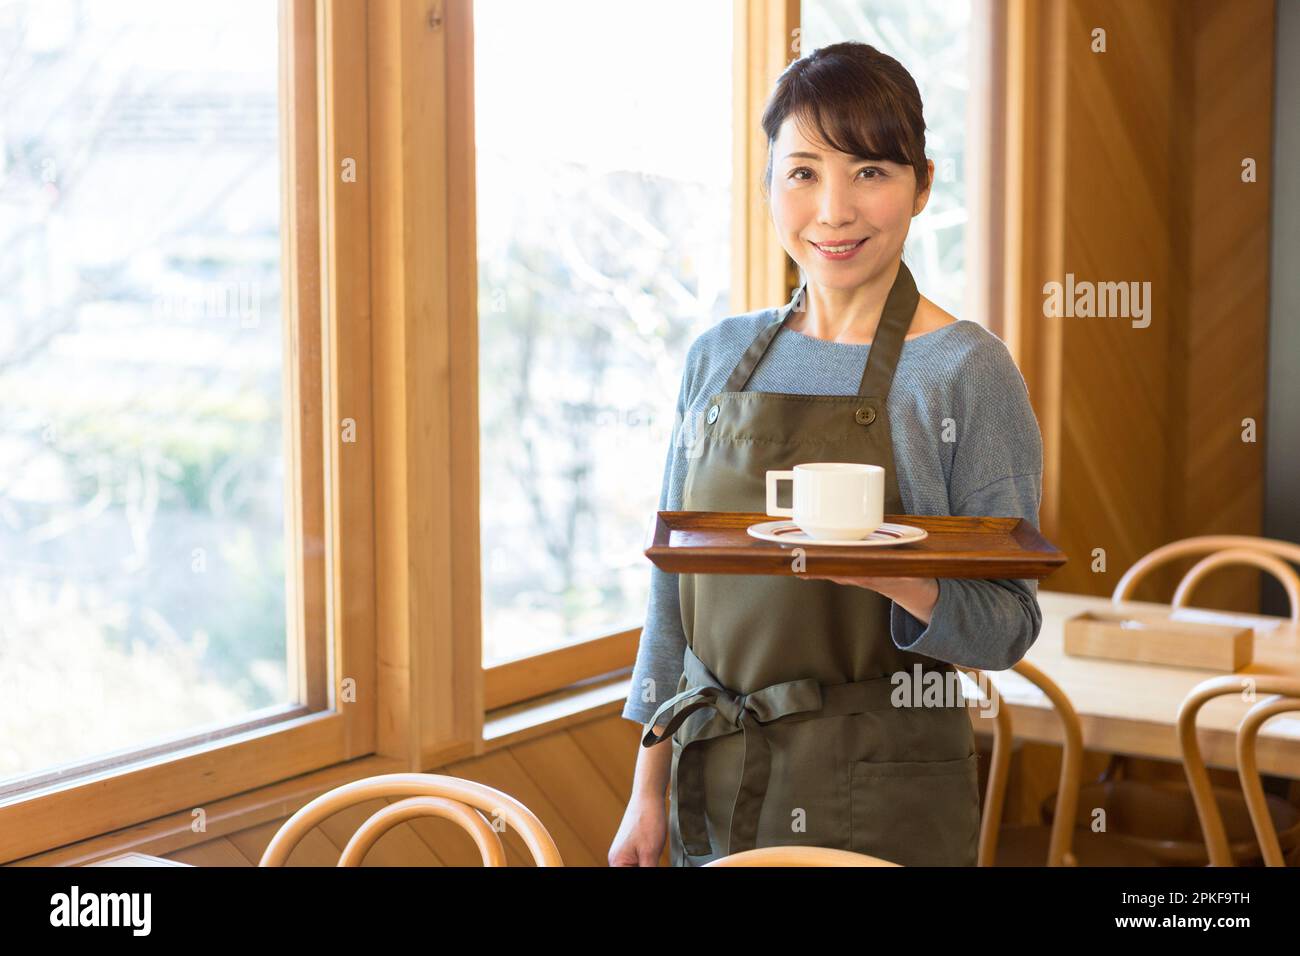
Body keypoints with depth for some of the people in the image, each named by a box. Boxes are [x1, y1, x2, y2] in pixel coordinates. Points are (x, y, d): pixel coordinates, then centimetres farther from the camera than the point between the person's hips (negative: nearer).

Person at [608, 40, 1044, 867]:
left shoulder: (967, 372, -9)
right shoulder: (720, 357, 4)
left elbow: (1009, 626, -8)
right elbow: (673, 586, 9)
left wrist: (900, 581, -27)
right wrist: (649, 792, 7)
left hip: (883, 800, -4)